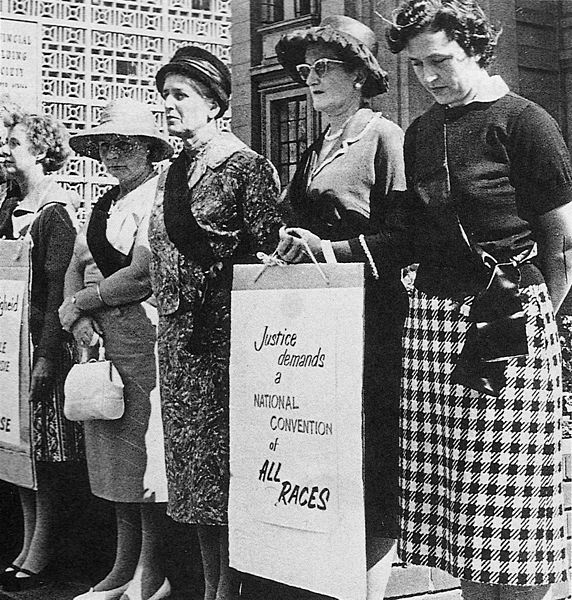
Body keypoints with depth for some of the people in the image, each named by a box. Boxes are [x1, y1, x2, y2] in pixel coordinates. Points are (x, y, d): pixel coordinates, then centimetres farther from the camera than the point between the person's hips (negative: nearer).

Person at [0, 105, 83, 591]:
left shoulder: (57, 212, -9)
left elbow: (58, 289, -15)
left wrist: (47, 355, -20)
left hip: (46, 343, -8)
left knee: (48, 458, -1)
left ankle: (41, 556, 6)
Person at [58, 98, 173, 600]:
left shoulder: (162, 199, -9)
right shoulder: (105, 204, 17)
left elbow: (142, 275, -16)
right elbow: (77, 266, 14)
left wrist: (81, 303, -6)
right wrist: (79, 316, -4)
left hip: (145, 334, -8)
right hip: (102, 335, 8)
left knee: (146, 451, -3)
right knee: (112, 452, 11)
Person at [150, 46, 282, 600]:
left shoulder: (246, 167, -8)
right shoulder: (176, 172, 14)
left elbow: (265, 254, -11)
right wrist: (169, 314, 14)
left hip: (224, 331, -8)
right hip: (178, 335, 8)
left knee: (224, 460, -3)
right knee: (193, 466, 11)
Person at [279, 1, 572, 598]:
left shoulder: (523, 123, -2)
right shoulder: (419, 133, 16)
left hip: (507, 322, -6)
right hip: (430, 316, 6)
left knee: (507, 505, -4)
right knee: (453, 500, 5)